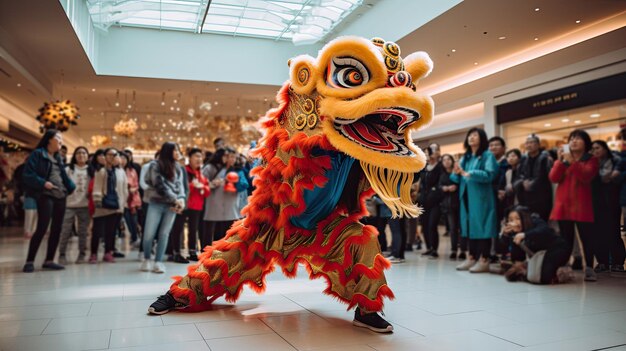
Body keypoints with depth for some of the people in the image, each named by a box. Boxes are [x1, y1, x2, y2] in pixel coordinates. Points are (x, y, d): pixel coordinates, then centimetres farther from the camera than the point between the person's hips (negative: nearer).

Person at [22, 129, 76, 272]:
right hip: (45, 196, -7)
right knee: (42, 228, -10)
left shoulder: (58, 157, 19)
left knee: (57, 228, 6)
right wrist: (43, 183, -20)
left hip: (60, 196, 7)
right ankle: (30, 261, 0)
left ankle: (49, 260, 13)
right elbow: (28, 174, -9)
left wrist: (72, 188, 5)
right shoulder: (37, 154, -2)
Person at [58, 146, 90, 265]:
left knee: (83, 232, 5)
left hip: (85, 205, 1)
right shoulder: (68, 169, 5)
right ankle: (62, 254, 5)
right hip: (69, 204, -1)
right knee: (65, 231, -3)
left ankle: (82, 254, 13)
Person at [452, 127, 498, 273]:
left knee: (481, 226, -5)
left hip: (481, 197, -6)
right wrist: (457, 173, -8)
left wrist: (468, 174, -23)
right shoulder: (465, 157, 16)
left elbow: (489, 174, -18)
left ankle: (484, 260, 0)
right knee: (470, 226, 9)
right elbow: (458, 179, 16)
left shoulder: (487, 155, -3)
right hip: (467, 197, 6)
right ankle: (472, 257, 16)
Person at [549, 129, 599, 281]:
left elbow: (586, 176, -16)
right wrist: (560, 160, -10)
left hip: (582, 206, -2)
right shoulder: (562, 159, 13)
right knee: (565, 240, 5)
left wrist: (572, 161, -23)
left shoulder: (591, 160, 4)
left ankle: (589, 269, 4)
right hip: (563, 205, 3)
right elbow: (553, 178, -1)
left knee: (587, 239, -1)